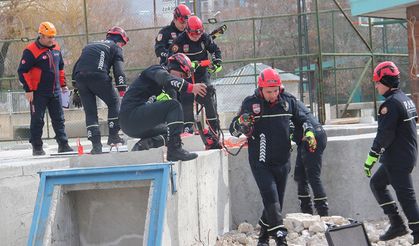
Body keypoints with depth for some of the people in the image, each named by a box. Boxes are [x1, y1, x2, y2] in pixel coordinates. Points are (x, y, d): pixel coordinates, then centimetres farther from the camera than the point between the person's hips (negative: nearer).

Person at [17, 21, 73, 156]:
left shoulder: (56, 48, 8)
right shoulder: (31, 51, -13)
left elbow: (60, 67, 22)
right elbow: (22, 71, -13)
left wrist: (63, 84, 21)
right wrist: (28, 89, -15)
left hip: (55, 91, 6)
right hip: (38, 93, -6)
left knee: (59, 119, 9)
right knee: (37, 120, -1)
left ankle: (63, 145, 15)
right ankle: (37, 147, 7)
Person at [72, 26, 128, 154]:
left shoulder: (90, 45, 34)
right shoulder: (115, 48, 17)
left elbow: (77, 65, 28)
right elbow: (118, 71, 2)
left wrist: (76, 91, 27)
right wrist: (123, 91, -3)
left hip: (79, 77, 5)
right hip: (98, 76, -5)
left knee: (90, 111, 9)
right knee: (114, 103, 15)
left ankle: (96, 144, 1)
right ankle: (113, 135, 8)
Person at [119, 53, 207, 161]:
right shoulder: (156, 70, -1)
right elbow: (167, 79, -25)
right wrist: (190, 87, -37)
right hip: (132, 114, -10)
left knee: (168, 132, 22)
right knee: (174, 106, -17)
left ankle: (141, 146, 0)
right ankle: (174, 149, -24)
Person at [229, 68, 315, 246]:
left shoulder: (288, 101, 2)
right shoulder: (250, 103, -6)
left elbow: (301, 119, 20)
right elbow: (233, 130, -1)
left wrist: (309, 132, 2)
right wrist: (241, 123, -23)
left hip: (282, 161, 4)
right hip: (260, 162, -4)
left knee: (276, 201, 10)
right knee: (271, 197, -18)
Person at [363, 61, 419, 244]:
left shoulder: (391, 104, -18)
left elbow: (384, 135, -21)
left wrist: (371, 158, -16)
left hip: (397, 158, -10)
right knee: (377, 183, 19)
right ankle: (396, 223, 16)